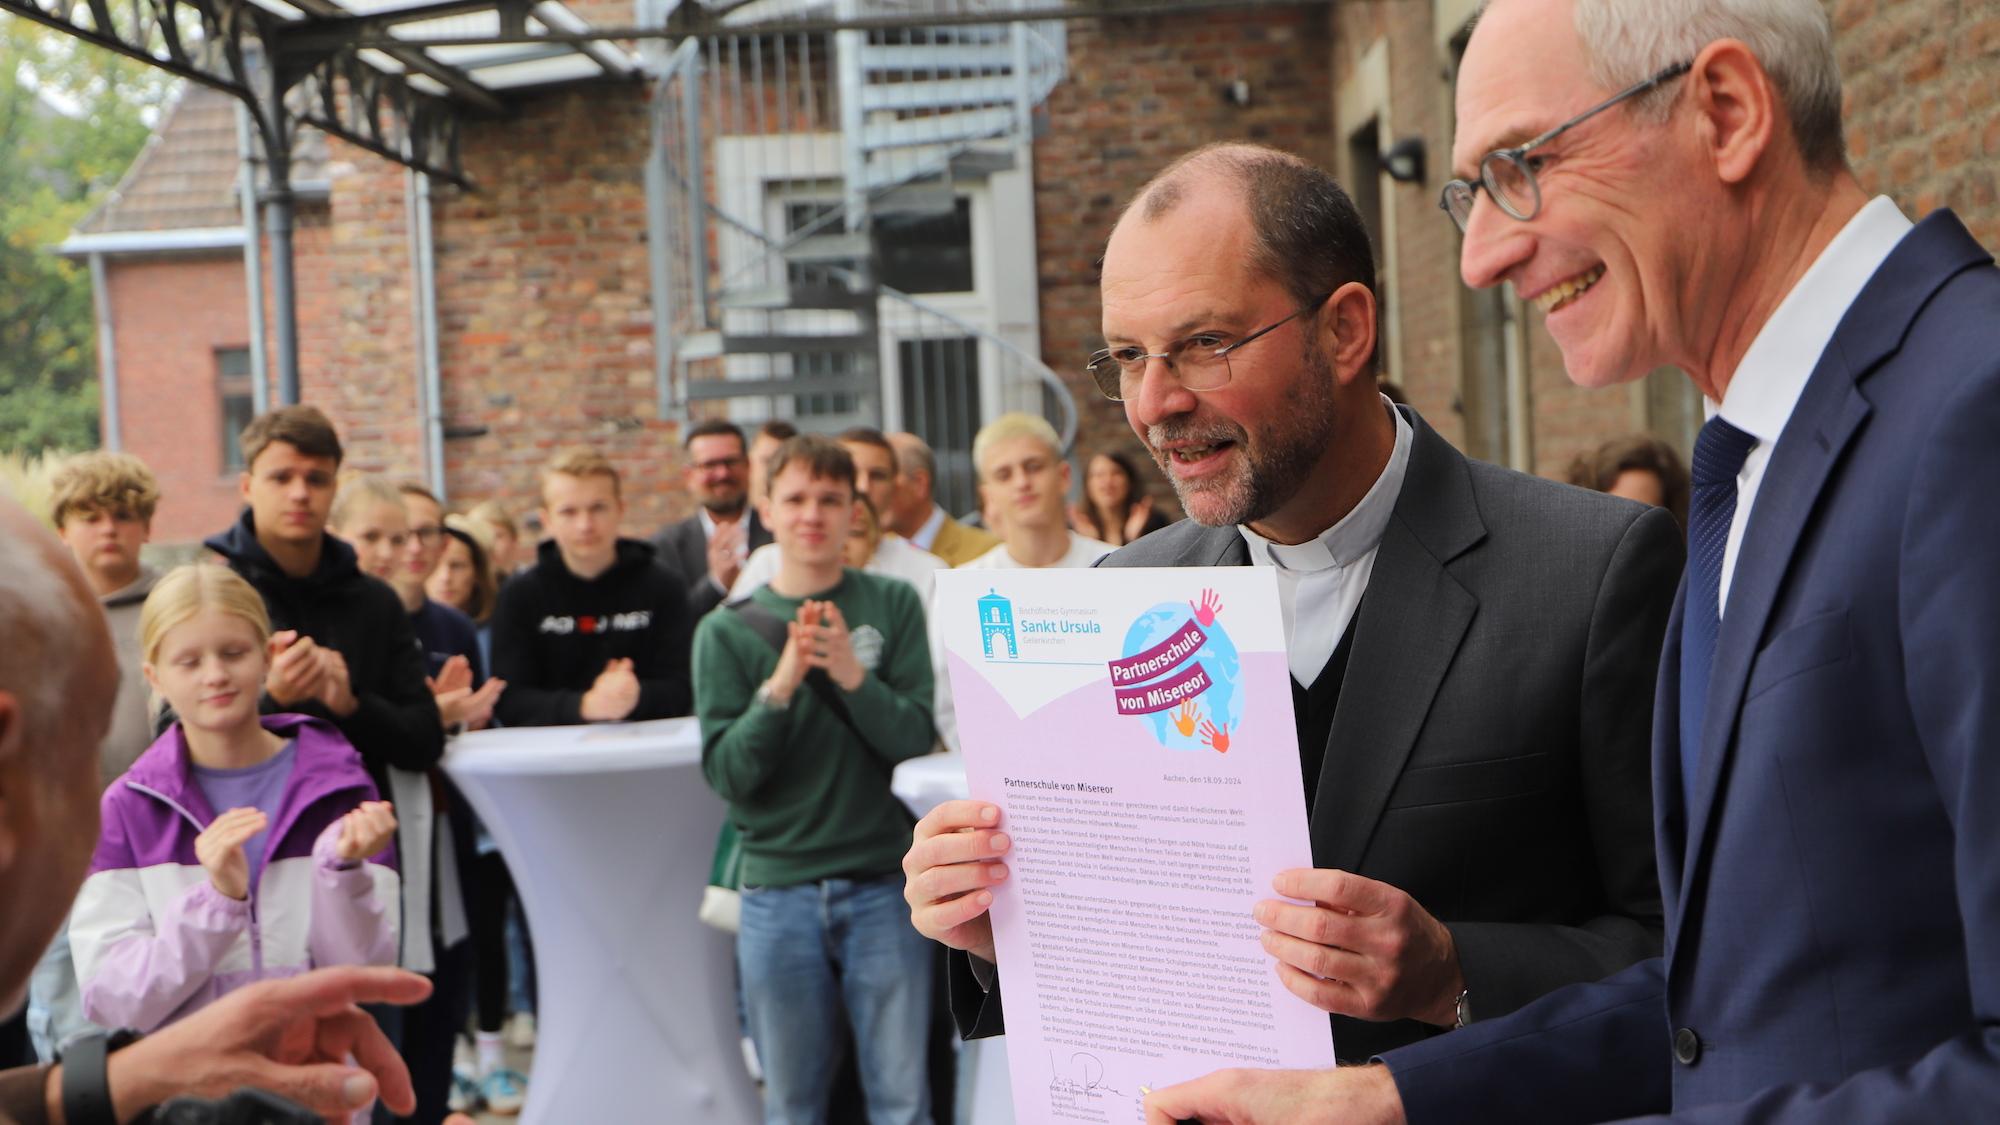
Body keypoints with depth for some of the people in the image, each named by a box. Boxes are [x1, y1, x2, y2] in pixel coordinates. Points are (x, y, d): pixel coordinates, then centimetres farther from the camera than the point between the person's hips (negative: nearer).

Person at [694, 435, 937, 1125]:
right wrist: (779, 687, -18)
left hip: (883, 887, -1)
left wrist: (853, 676, -21)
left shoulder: (893, 606, 4)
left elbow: (916, 738, -5)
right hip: (778, 892, 1)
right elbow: (725, 772, -4)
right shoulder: (727, 631, 5)